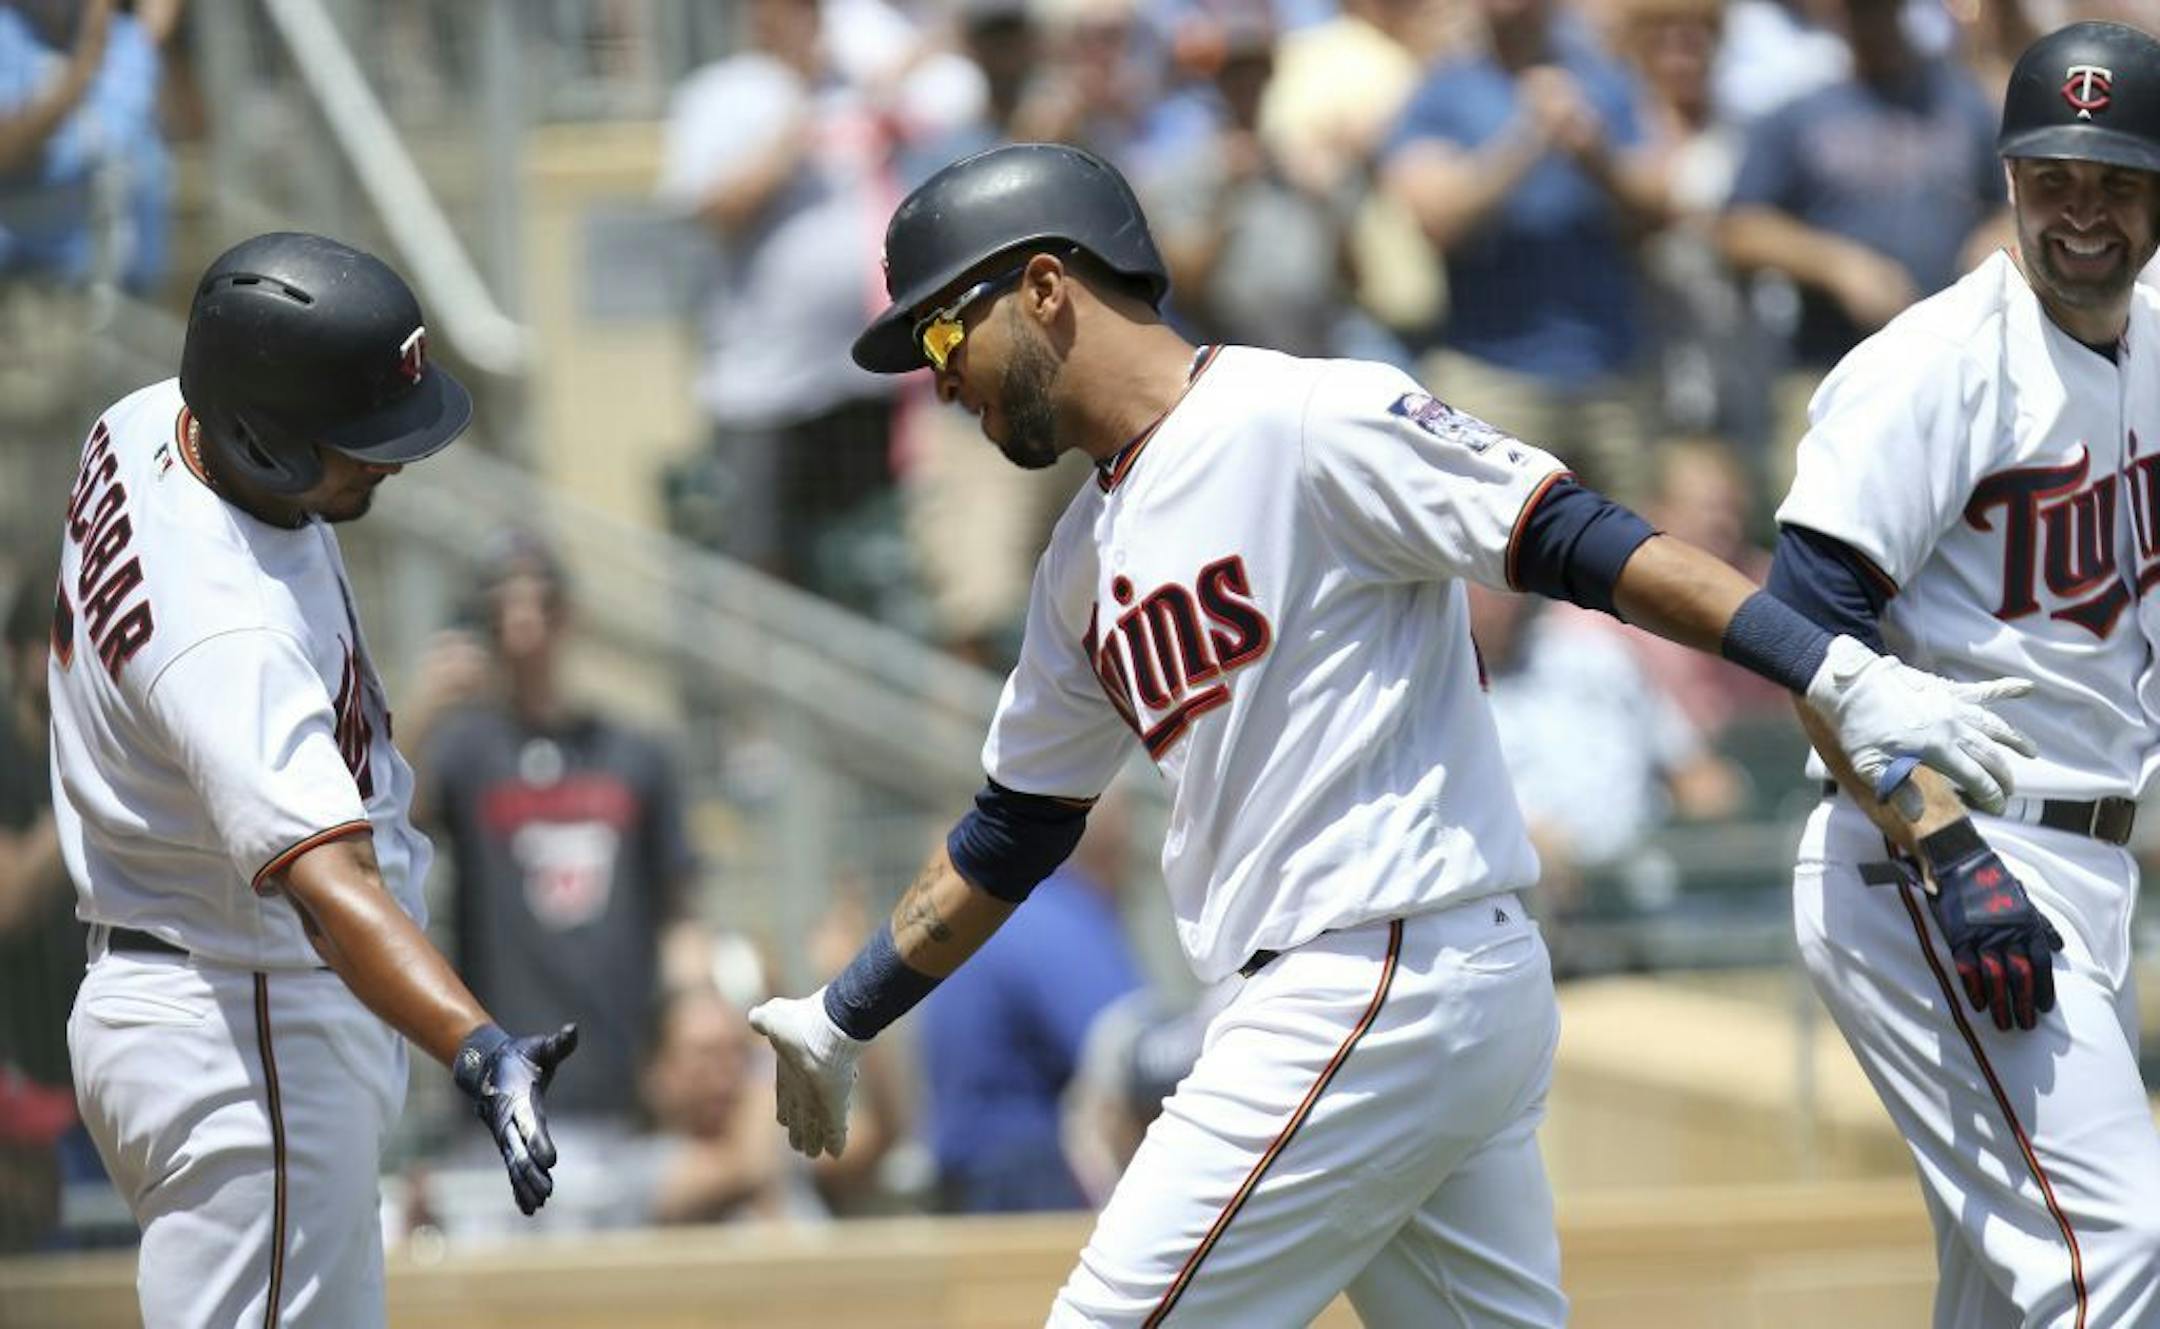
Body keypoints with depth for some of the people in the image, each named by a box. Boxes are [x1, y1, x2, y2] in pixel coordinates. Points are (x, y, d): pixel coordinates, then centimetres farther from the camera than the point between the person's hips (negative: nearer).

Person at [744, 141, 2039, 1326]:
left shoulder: (1303, 421, -9)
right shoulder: (1091, 556, 18)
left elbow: (1580, 539, -15)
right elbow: (1013, 827, 29)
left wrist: (1841, 675, -23)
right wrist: (844, 1020, 34)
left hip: (1393, 985, -9)